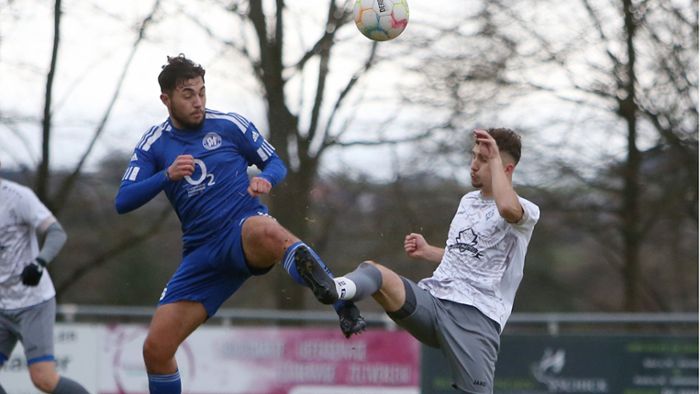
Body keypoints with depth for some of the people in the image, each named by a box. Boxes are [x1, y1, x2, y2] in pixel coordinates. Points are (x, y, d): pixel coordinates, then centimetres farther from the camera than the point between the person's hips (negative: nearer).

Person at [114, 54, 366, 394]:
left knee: (267, 232, -44)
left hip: (245, 229, -4)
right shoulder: (153, 144, 7)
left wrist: (265, 179, -14)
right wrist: (167, 175, -19)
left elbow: (275, 163, 12)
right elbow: (122, 202, -2)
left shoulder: (229, 125, 3)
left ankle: (345, 310, -54)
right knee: (156, 349, -3)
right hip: (202, 253, 4)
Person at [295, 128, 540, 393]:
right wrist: (427, 251, 19)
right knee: (372, 271, -20)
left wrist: (495, 158, -17)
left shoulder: (526, 212, -3)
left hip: (476, 317, -6)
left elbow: (507, 208, -30)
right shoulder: (468, 201, 23)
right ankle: (334, 289, -52)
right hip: (431, 299, 6)